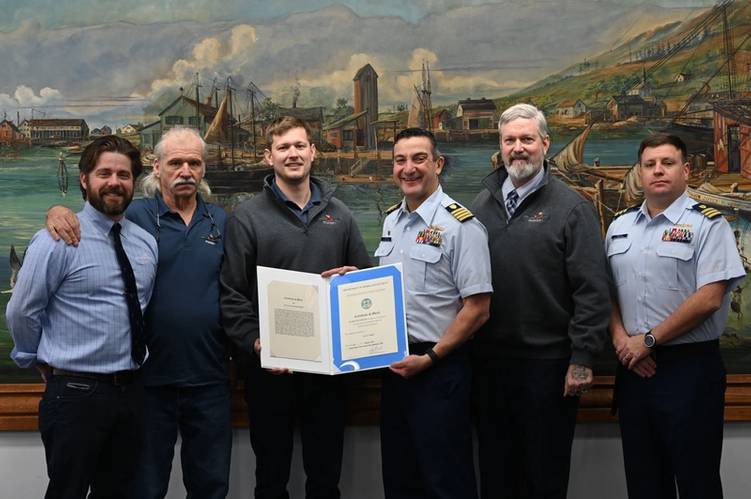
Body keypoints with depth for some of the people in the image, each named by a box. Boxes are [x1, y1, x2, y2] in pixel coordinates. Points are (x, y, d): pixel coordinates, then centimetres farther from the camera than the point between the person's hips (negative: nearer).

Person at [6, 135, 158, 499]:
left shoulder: (146, 243, 8)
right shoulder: (58, 241, -11)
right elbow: (21, 312, -5)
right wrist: (43, 363, 6)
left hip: (131, 390, 6)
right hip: (75, 393, -5)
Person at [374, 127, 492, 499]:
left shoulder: (460, 225, -13)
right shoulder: (391, 220, 10)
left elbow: (477, 307, -15)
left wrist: (430, 358, -16)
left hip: (438, 369, -7)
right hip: (394, 365, 7)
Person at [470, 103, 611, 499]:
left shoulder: (570, 208, -4)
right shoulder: (480, 205, 8)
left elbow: (591, 291, -8)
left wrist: (582, 359, -12)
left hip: (547, 362, -4)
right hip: (488, 361, 4)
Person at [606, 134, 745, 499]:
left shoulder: (707, 224, -7)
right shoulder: (620, 226, 11)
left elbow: (708, 299, -15)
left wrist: (648, 340, -13)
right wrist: (621, 339, -4)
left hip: (689, 366, -5)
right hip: (633, 366, 6)